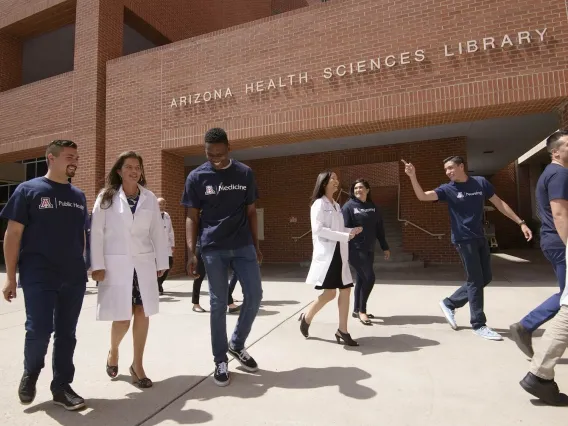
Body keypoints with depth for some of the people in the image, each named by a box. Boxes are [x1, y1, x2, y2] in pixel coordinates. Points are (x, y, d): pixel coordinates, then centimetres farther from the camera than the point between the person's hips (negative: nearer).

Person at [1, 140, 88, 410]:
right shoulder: (28, 190, -2)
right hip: (38, 276, -4)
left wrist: (80, 266, 14)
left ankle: (62, 387, 22)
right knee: (39, 329, -4)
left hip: (74, 278, 4)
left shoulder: (78, 196, 11)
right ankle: (30, 374, 27)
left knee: (66, 333, 8)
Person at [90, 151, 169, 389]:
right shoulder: (106, 197, -1)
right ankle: (113, 352, 33)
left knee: (143, 313, 3)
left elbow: (158, 232, 6)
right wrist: (98, 265, -8)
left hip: (144, 263, 2)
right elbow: (96, 232, -3)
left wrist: (161, 262, 4)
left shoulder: (150, 198, 5)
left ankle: (137, 365, 20)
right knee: (122, 317, 0)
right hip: (116, 264, -2)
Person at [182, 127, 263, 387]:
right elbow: (192, 217, 2)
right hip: (213, 248, -2)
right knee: (218, 304, 4)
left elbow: (251, 212, 11)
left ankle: (237, 344, 26)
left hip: (243, 246, 2)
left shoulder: (245, 174, 6)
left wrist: (256, 246, 9)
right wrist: (191, 252, -6)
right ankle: (220, 361, 20)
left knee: (255, 295, 2)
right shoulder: (197, 177, 1)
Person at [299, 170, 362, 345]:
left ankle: (342, 331, 12)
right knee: (330, 293, -8)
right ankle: (306, 318, 15)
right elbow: (318, 229, -18)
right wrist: (345, 236, -18)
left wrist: (351, 231, 4)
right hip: (326, 253, -8)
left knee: (345, 290, 4)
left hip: (340, 253, 8)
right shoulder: (319, 204, -7)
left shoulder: (337, 206, 19)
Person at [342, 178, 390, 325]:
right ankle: (361, 310, 5)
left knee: (361, 279, 12)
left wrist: (385, 247, 14)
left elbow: (379, 228, 13)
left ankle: (357, 310, 25)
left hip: (369, 249, 6)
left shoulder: (373, 207, 10)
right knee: (369, 278, -10)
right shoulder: (349, 206, -7)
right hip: (355, 249, -6)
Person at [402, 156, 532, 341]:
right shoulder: (448, 189, -7)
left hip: (480, 238, 5)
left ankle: (449, 303, 25)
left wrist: (520, 223, 6)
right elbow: (422, 196, -20)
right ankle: (479, 325, 12)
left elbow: (499, 203, 9)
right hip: (464, 240, -5)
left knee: (485, 278, 11)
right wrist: (412, 176, -34)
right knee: (476, 280, -2)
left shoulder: (481, 182, 3)